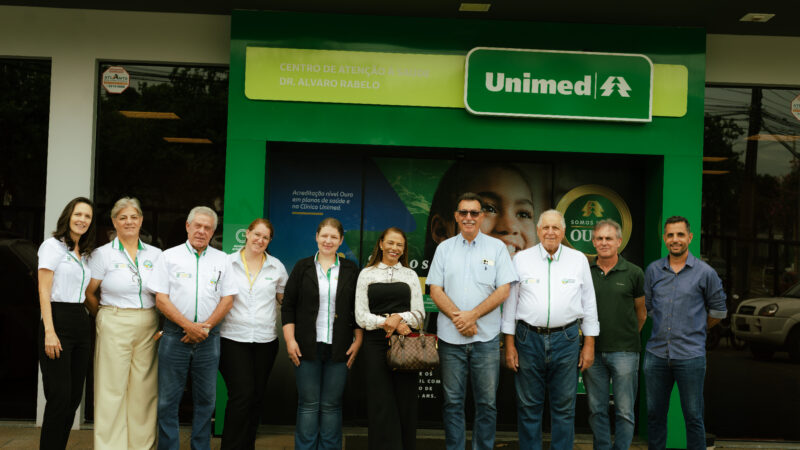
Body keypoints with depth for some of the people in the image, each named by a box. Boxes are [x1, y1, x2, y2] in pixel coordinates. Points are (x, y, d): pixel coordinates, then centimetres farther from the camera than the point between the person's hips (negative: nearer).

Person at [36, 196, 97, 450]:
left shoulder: (84, 255, 18)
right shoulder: (53, 246, -3)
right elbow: (44, 291, -10)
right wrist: (49, 332, -18)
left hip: (81, 324, 7)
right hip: (59, 321, -7)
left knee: (74, 397, 7)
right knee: (60, 396, -9)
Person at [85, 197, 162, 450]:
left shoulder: (155, 254, 9)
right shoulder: (103, 254, 1)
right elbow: (89, 294, 6)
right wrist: (106, 317, 11)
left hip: (148, 327, 2)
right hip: (115, 327, -2)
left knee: (144, 389, 4)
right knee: (112, 388, 0)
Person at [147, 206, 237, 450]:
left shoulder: (221, 260, 9)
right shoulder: (169, 256, 3)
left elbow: (227, 299, 6)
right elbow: (161, 299, -3)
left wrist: (205, 327, -7)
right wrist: (189, 326, -12)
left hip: (209, 337, 2)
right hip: (175, 335, -2)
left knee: (206, 400, 6)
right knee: (168, 400, 0)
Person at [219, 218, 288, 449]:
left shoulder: (276, 267, 8)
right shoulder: (227, 263, 1)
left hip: (265, 340, 3)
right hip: (233, 338, -3)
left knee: (257, 397, 7)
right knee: (242, 394, -12)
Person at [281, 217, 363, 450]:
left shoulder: (350, 270, 8)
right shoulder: (303, 267, 5)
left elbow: (359, 308, 9)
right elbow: (288, 306, 4)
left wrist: (358, 341, 1)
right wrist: (290, 340, -4)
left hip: (338, 348, 1)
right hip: (307, 347, -1)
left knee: (331, 404, 4)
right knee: (308, 404, 2)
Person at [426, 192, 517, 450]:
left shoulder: (497, 247, 5)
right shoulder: (444, 248, 10)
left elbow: (503, 290, -2)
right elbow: (435, 290, 4)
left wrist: (473, 315, -12)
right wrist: (458, 318, -10)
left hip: (486, 337, -1)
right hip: (450, 335, 1)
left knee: (487, 402, 3)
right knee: (452, 401, 6)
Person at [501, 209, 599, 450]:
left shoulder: (579, 260, 7)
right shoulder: (521, 259, 5)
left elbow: (589, 302, 9)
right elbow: (511, 301, 6)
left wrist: (589, 344, 5)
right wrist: (509, 344, 2)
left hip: (566, 340, 0)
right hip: (529, 338, 0)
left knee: (564, 408, 5)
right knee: (528, 407, 6)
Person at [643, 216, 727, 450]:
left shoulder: (705, 272, -1)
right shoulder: (653, 270, 6)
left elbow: (718, 310, 10)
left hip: (690, 355, -3)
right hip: (656, 353, 3)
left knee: (693, 416, 3)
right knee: (654, 414, 10)